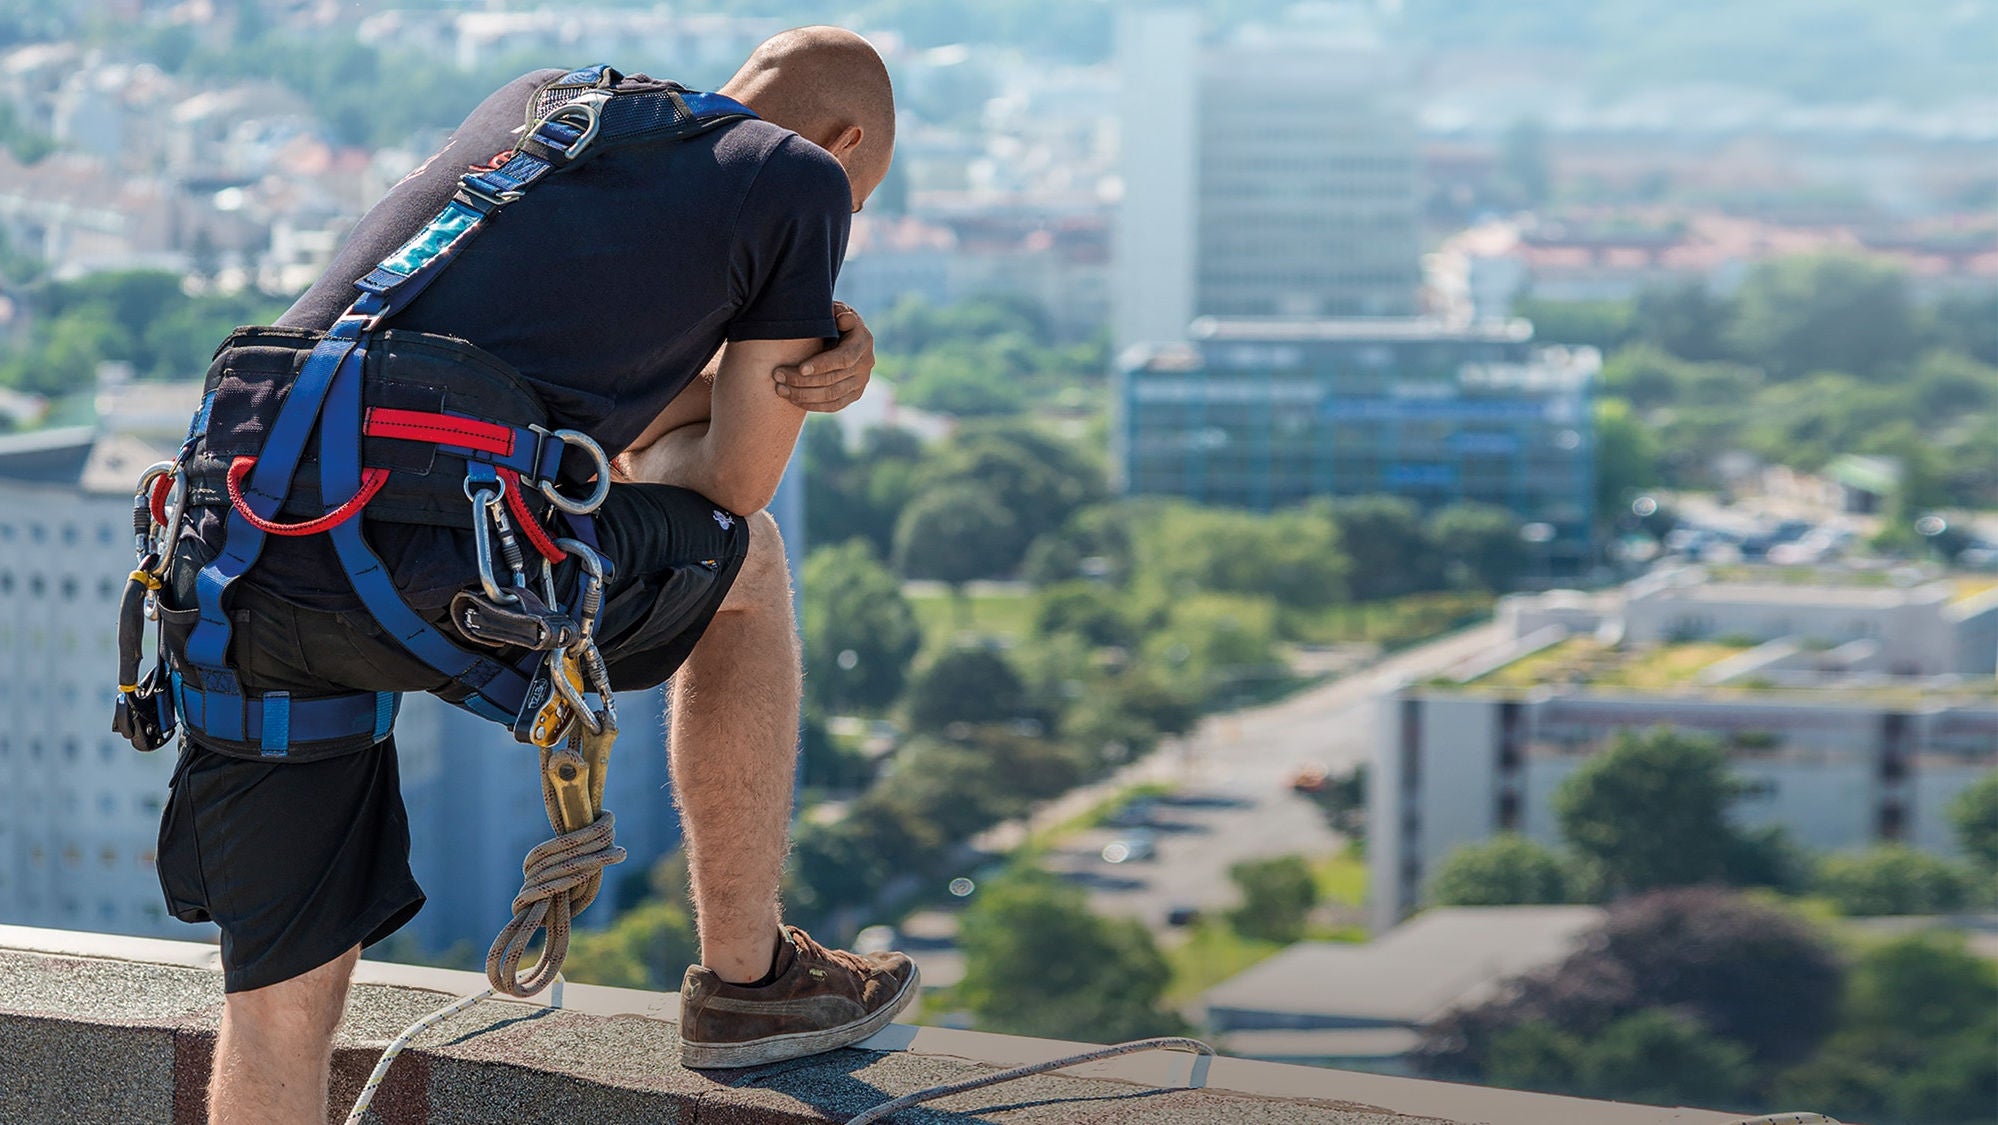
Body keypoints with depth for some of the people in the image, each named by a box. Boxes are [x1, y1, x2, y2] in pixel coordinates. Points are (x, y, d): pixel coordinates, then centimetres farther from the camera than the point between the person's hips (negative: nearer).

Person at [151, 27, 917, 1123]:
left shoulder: (537, 98, 31)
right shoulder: (803, 175, 14)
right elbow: (731, 483, 16)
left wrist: (819, 361, 23)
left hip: (229, 548, 6)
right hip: (425, 572, -6)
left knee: (281, 1012, 13)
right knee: (745, 559, 24)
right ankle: (746, 979, 34)